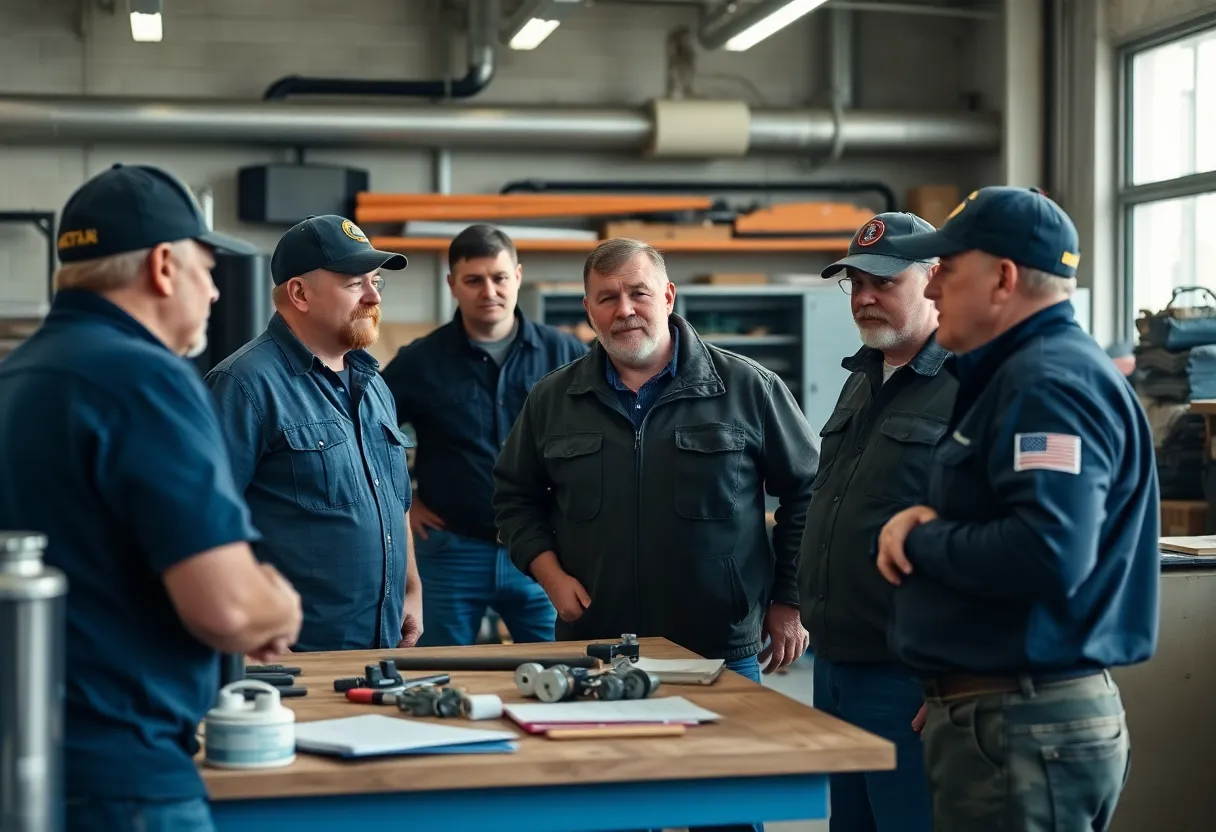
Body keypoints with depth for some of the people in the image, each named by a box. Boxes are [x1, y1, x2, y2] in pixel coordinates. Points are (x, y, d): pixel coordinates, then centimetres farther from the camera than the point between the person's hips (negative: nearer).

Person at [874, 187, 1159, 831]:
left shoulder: (1050, 383, -17)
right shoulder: (1016, 373, 16)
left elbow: (1047, 554, -29)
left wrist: (921, 538, -15)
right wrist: (923, 521, 3)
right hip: (1002, 715, 10)